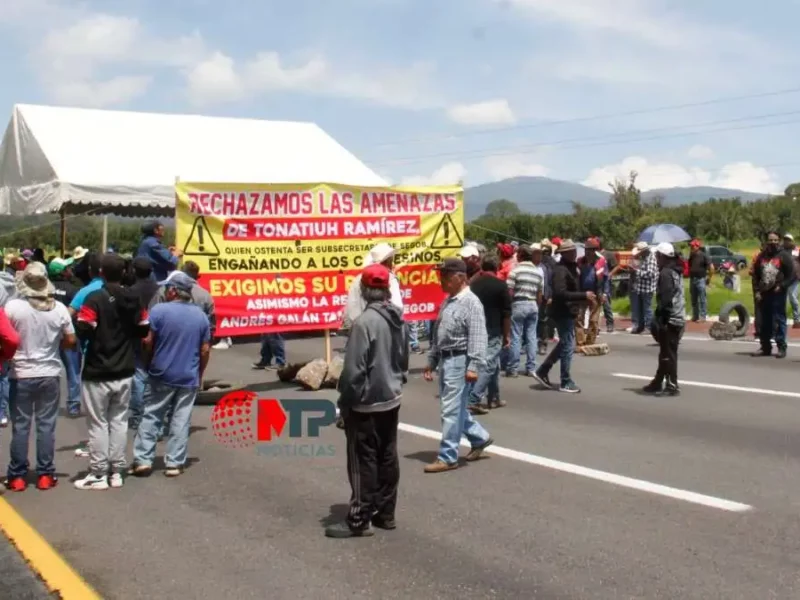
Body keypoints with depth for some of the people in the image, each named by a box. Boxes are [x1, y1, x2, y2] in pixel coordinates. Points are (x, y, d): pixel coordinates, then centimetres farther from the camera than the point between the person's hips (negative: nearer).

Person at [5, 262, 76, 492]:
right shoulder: (59, 308, -5)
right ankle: (45, 475, 12)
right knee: (46, 425, 8)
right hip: (50, 375, 2)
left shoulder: (12, 306, -13)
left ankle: (17, 476, 12)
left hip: (21, 375, -2)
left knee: (20, 426, 6)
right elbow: (70, 341, 1)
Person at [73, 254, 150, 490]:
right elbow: (143, 329, 9)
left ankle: (99, 474, 7)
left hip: (98, 373, -5)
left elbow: (82, 331, -22)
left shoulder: (95, 299, -15)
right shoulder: (134, 299, 3)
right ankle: (116, 472, 16)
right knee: (119, 421, 12)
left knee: (98, 424, 3)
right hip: (125, 373, 5)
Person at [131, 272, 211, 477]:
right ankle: (174, 463, 5)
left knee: (150, 417, 7)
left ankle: (143, 460, 5)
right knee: (181, 421, 5)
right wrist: (199, 374, 15)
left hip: (161, 375, -2)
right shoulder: (201, 316, 3)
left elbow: (148, 341, -8)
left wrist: (150, 364, 9)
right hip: (189, 378, 3)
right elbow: (205, 349, 5)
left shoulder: (159, 310, -9)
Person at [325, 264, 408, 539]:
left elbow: (354, 370, -21)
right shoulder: (398, 317, 4)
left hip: (366, 403, -8)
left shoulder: (365, 321, -22)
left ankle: (359, 520, 7)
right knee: (387, 457, 14)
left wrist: (345, 402, -10)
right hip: (392, 399, 8)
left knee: (363, 462, 0)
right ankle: (385, 513, 23)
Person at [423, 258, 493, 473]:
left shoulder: (471, 302, -13)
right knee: (455, 407, 17)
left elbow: (478, 337, -20)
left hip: (459, 361, -9)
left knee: (451, 410, -5)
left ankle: (448, 457, 3)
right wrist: (431, 360, 20)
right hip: (445, 359, 9)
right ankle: (480, 438, 34)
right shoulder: (447, 301, 15)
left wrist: (474, 366, -25)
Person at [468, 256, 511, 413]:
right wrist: (507, 334, 0)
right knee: (489, 364, -6)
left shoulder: (473, 285, 7)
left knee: (493, 364, 18)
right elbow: (506, 313, -7)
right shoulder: (500, 285, -6)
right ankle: (473, 400, -16)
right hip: (493, 330, -6)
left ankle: (493, 398, 23)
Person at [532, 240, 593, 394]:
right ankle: (566, 383, 4)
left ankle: (542, 372, 25)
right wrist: (584, 296, -29)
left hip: (568, 312, 10)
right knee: (568, 346, -4)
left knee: (564, 344, 18)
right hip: (563, 312, -10)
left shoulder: (571, 267, 13)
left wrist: (585, 297, 8)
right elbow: (560, 293, -28)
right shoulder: (560, 270, -19)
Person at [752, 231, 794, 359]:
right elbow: (755, 275, 14)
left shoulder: (784, 256, -1)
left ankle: (781, 347, -1)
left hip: (778, 294, -5)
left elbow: (791, 274, -4)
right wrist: (757, 291, 4)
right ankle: (765, 347, 17)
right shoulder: (762, 256, 12)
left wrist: (781, 286, -14)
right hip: (763, 294, 5)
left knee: (779, 320, -5)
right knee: (764, 322, 9)